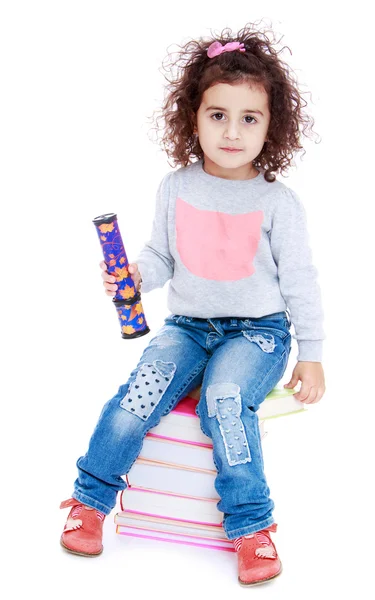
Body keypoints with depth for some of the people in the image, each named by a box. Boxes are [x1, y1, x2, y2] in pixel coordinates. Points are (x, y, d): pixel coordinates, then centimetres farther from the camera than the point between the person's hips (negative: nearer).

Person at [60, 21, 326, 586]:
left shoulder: (278, 203, -6)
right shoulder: (176, 188, 2)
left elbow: (300, 283, -1)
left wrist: (311, 356, 1)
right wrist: (136, 273, -11)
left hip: (258, 331, -2)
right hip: (187, 325, 3)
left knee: (226, 402, -30)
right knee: (136, 399, -20)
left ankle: (251, 524, -12)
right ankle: (91, 499, 2)